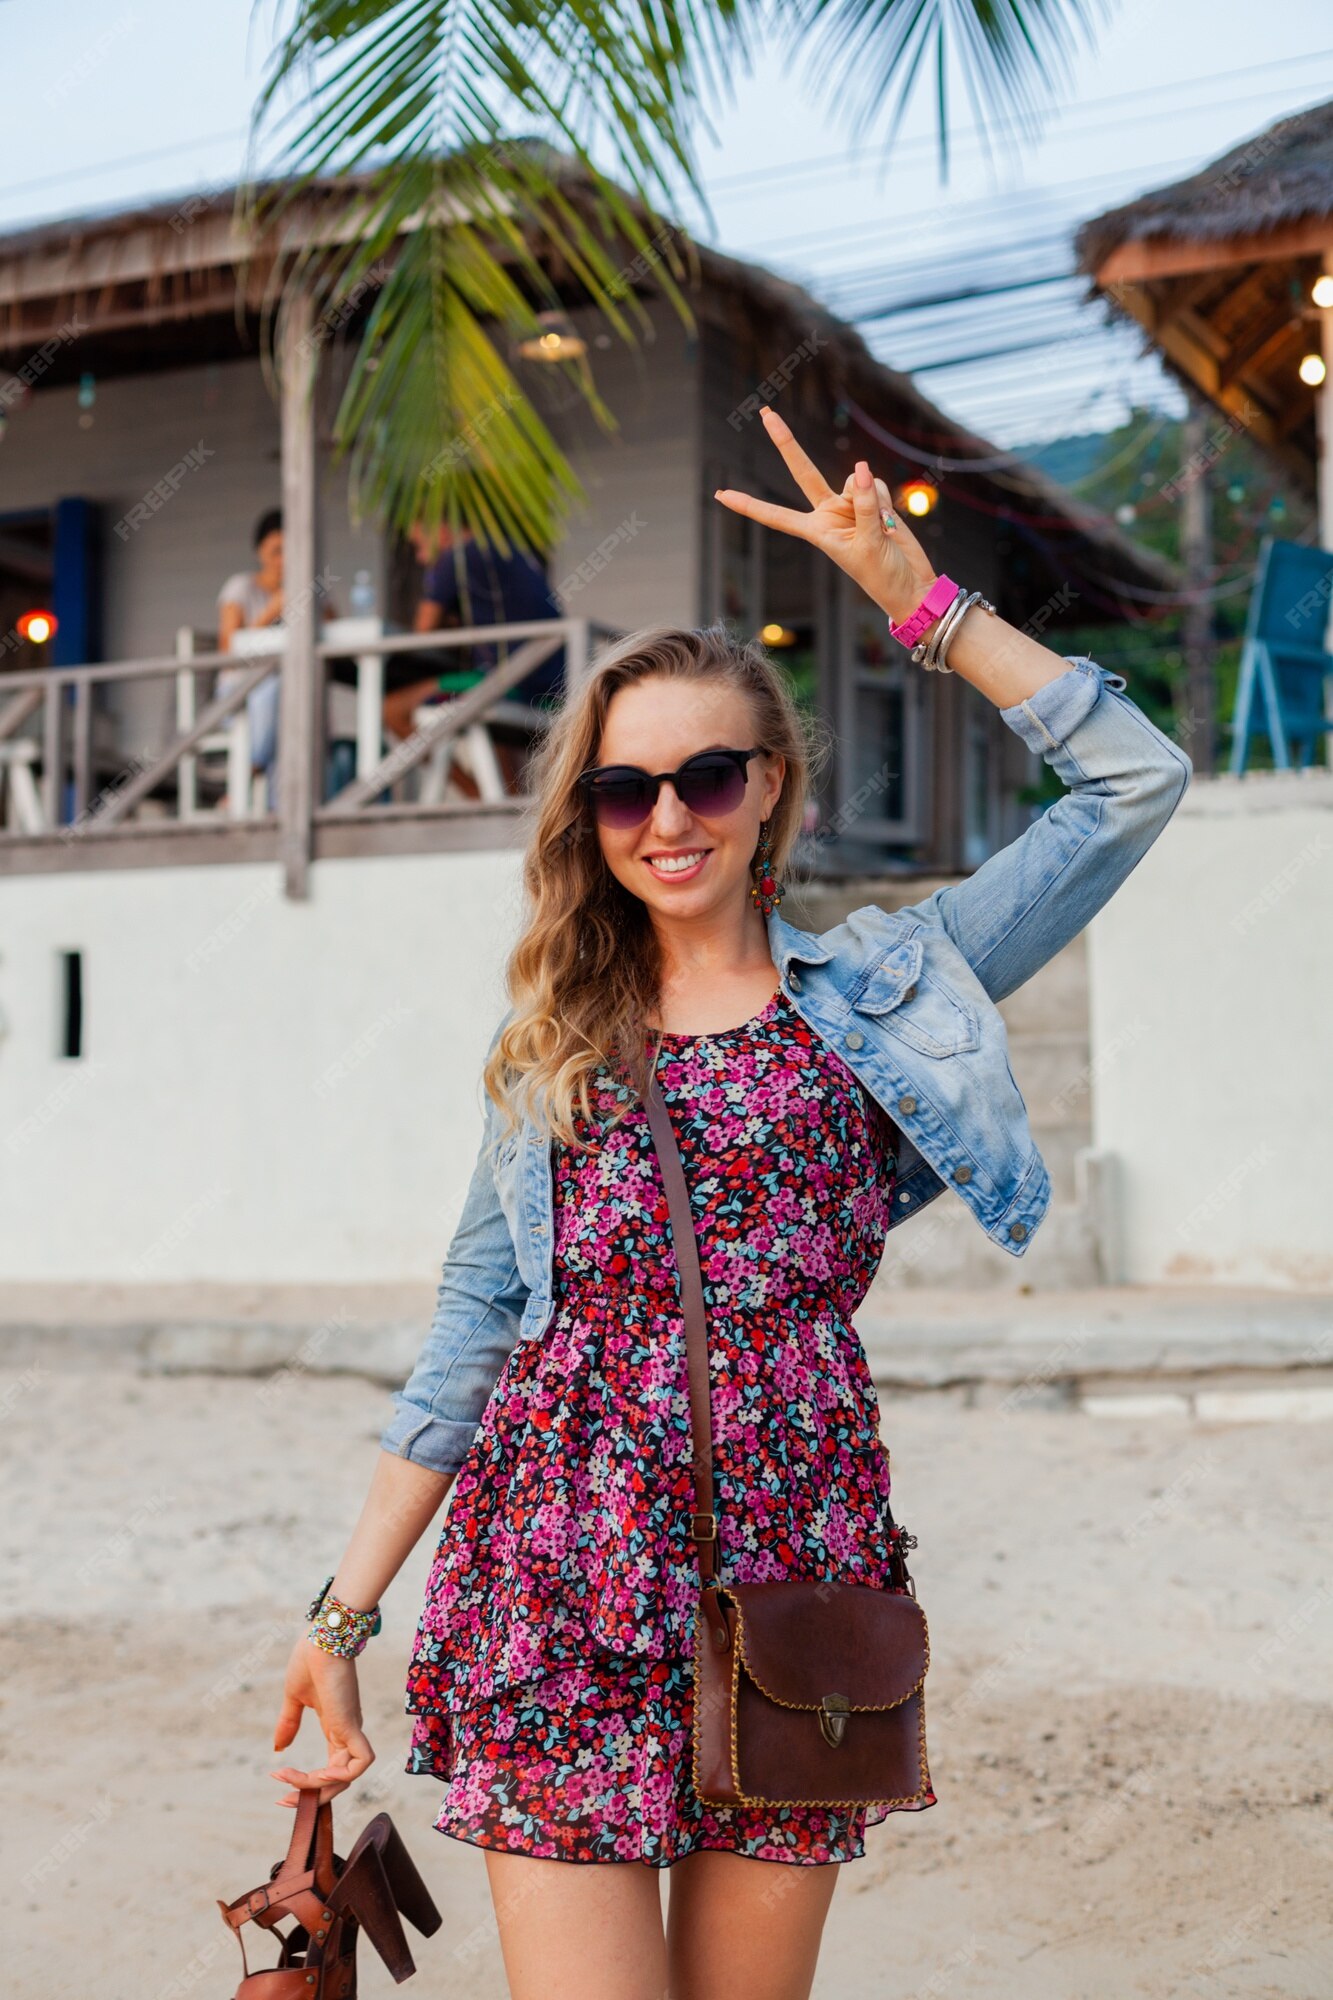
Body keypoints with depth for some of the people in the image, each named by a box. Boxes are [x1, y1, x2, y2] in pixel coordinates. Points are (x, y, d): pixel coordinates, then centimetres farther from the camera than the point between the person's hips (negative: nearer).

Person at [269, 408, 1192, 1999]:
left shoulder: (883, 984, 9)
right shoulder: (555, 1041, 13)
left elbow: (1135, 778, 5)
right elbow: (475, 1324, 11)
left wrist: (913, 594, 2)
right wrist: (345, 1613, 7)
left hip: (792, 1564, 0)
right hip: (559, 1581, 1)